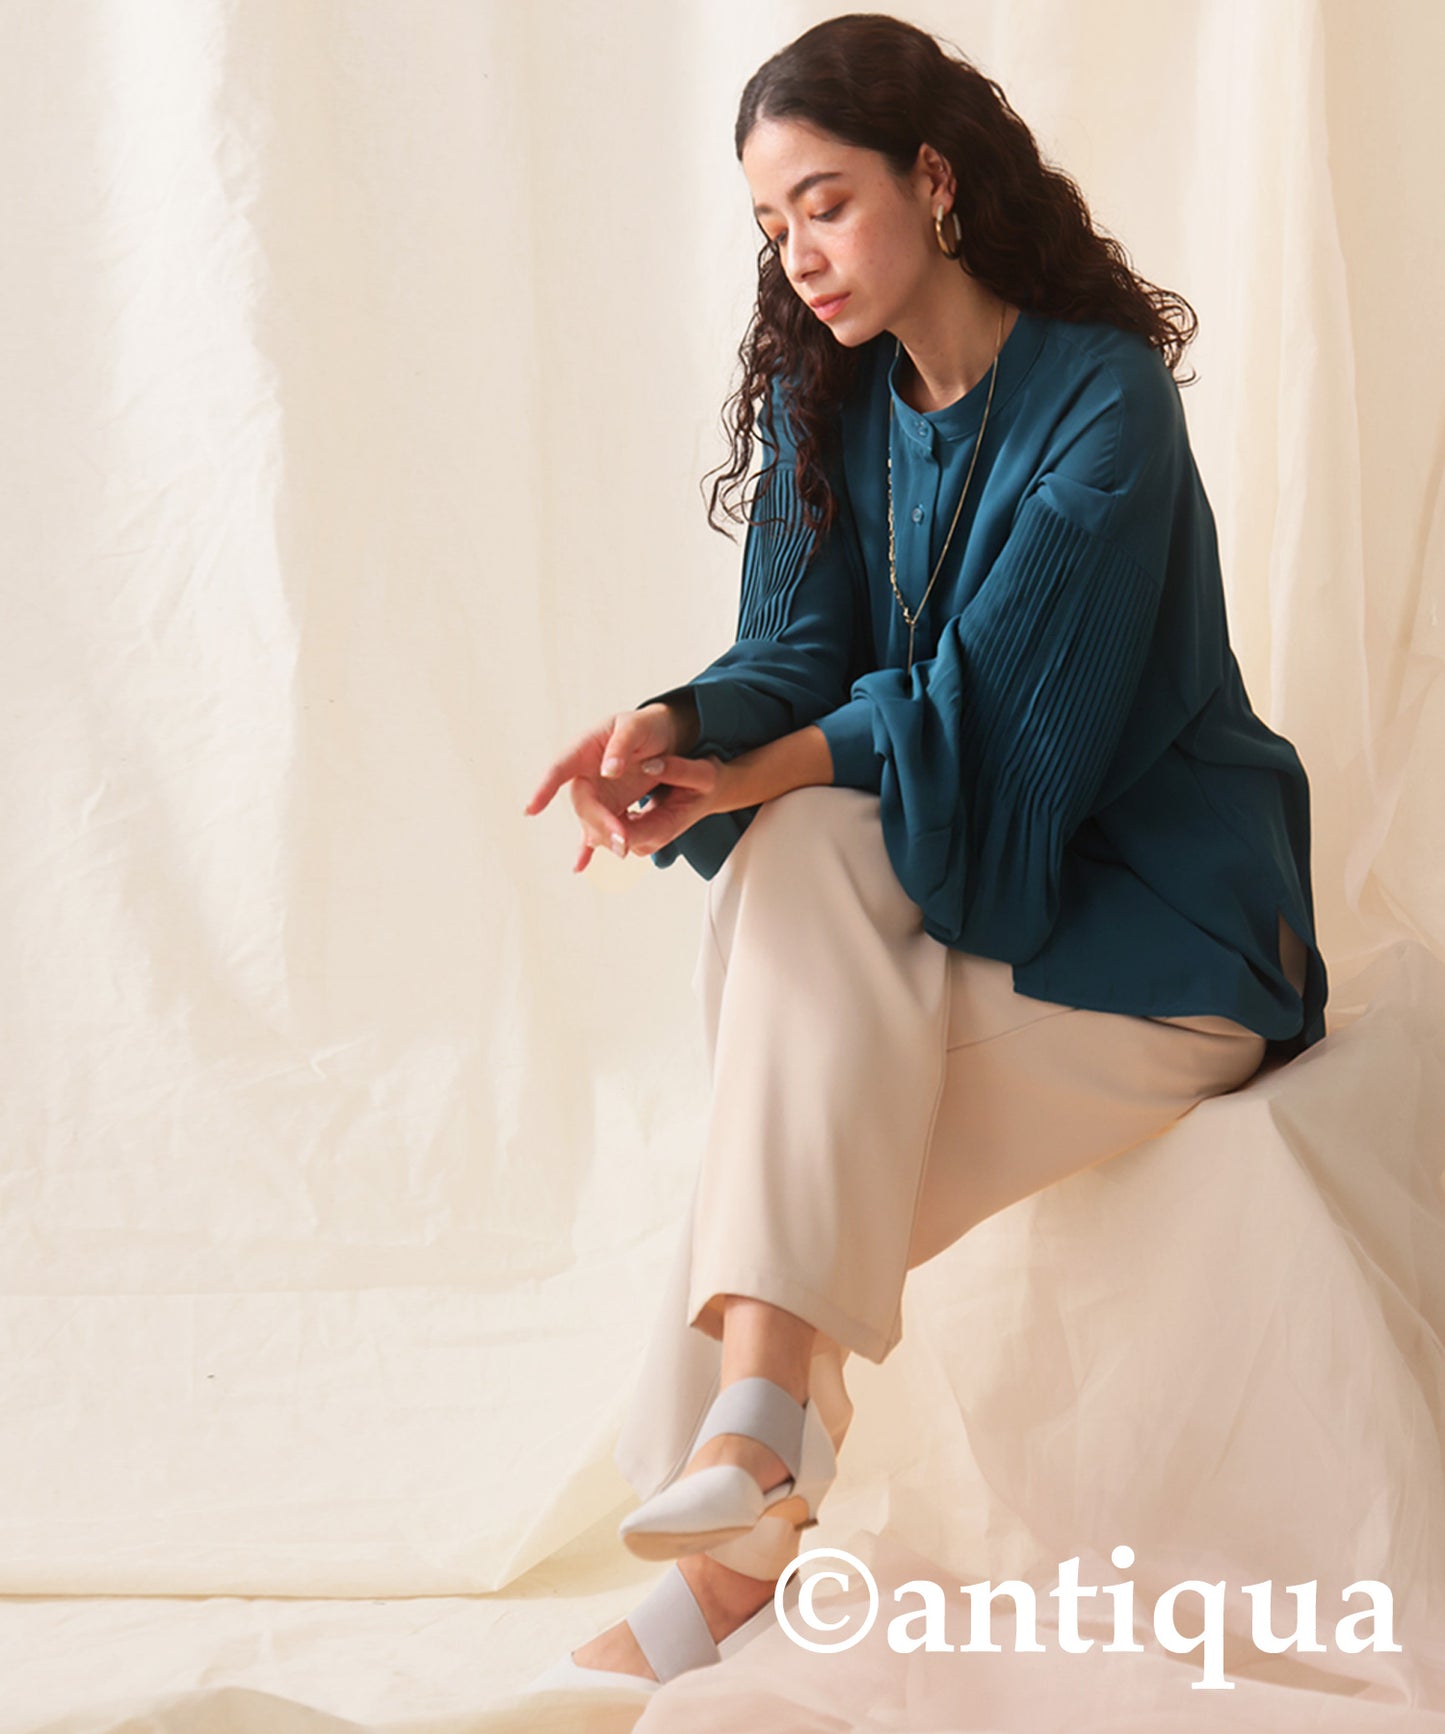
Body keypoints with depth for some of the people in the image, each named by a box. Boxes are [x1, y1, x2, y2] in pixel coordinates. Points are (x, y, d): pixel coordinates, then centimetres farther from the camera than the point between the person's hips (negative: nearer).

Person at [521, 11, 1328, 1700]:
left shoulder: (1101, 398, -14)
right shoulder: (828, 399, 6)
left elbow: (990, 709, -19)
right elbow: (801, 655, -2)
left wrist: (763, 773, -28)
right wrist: (678, 726, -23)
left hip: (1153, 920, -5)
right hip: (941, 886, 6)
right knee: (792, 858, -23)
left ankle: (751, 1445, -22)